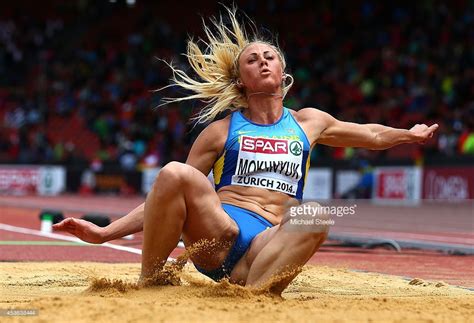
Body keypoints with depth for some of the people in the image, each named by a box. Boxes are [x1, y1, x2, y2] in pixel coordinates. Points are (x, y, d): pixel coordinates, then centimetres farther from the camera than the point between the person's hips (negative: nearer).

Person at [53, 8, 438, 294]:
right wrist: (104, 233, 5)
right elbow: (168, 196, 14)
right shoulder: (222, 131, 14)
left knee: (317, 217, -33)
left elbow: (370, 134, 41)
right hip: (215, 235, -1)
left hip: (269, 245, 1)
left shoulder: (308, 122, 21)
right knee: (175, 173, -30)